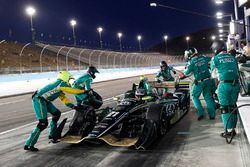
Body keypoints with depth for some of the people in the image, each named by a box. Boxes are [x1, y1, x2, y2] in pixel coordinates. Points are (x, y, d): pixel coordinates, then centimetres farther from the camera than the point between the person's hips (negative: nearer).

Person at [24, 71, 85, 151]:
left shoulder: (60, 87, 19)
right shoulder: (61, 83, -9)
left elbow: (64, 98, 20)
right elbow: (71, 90, -11)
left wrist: (73, 106, 11)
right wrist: (83, 91, -1)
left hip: (44, 101, 10)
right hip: (39, 100, -10)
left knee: (56, 113, 19)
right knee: (43, 123, -13)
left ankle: (52, 134, 30)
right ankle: (28, 144, -8)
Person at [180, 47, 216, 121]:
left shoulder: (191, 61, -11)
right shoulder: (203, 58, 4)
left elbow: (186, 73, -7)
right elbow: (211, 59, 23)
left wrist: (185, 68, 12)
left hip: (199, 82, -5)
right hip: (208, 80, 5)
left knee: (195, 96, 12)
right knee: (208, 97, 11)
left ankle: (201, 113, 3)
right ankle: (212, 114, 10)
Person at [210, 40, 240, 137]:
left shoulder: (215, 58, 0)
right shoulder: (233, 58, 12)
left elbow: (212, 70, 15)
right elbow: (237, 70, 13)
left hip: (224, 85, -4)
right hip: (236, 84, 4)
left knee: (225, 108, 2)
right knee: (233, 106, 12)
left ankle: (228, 130, 2)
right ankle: (233, 129, 18)